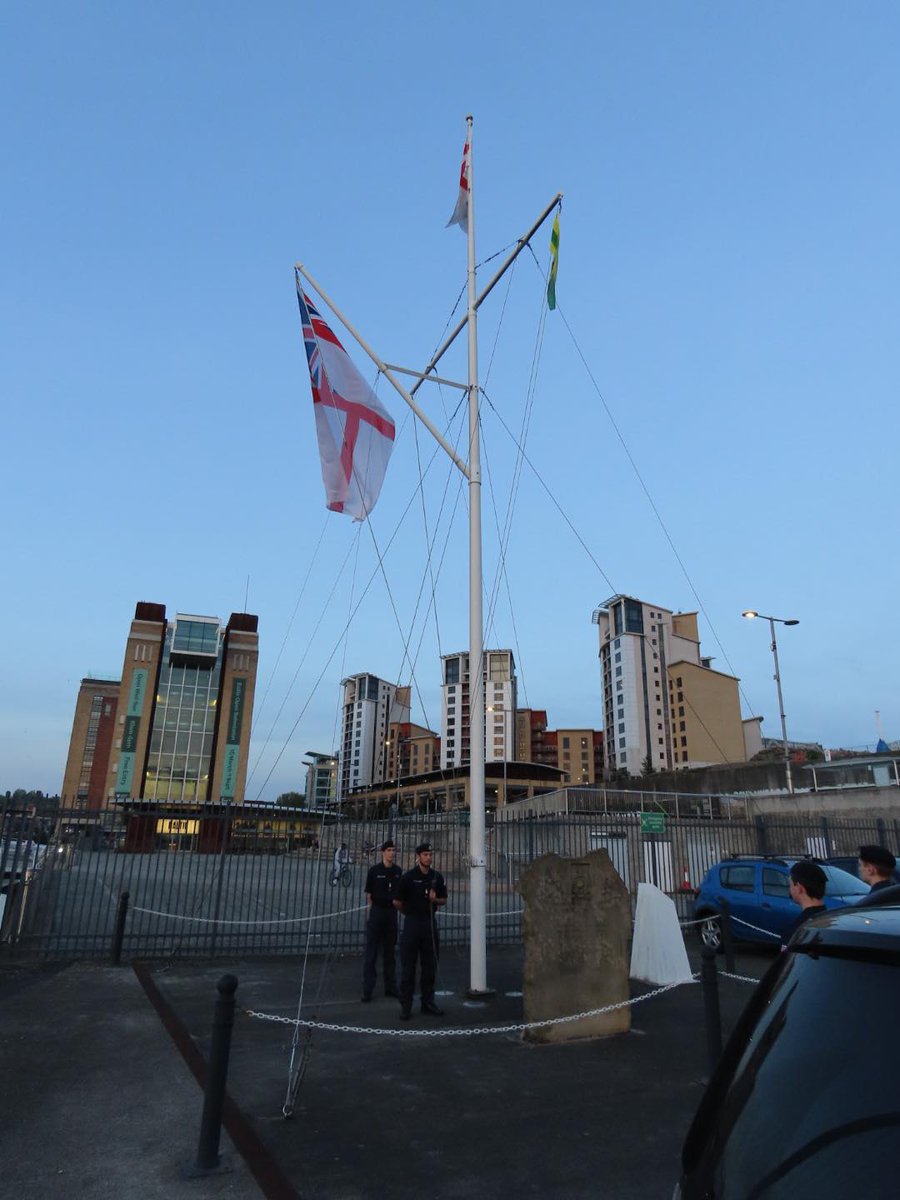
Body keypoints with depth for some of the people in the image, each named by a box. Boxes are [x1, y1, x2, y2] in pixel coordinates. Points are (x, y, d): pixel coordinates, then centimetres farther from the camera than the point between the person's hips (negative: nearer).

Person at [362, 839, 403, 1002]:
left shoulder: (398, 871, 5)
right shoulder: (374, 870, -7)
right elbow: (368, 894, -3)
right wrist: (371, 911, -6)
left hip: (392, 912, 4)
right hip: (377, 911, -4)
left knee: (390, 951, 12)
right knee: (371, 952, 0)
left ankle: (391, 987, 22)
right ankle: (367, 989, 6)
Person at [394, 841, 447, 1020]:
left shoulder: (437, 877, 4)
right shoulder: (409, 876, -9)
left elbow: (444, 899, 13)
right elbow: (397, 902, -3)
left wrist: (435, 899, -8)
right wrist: (410, 913, 8)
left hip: (430, 923, 4)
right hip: (412, 923, -4)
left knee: (430, 965, 11)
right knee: (408, 966, 1)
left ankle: (428, 1002, 22)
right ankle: (405, 1005, 9)